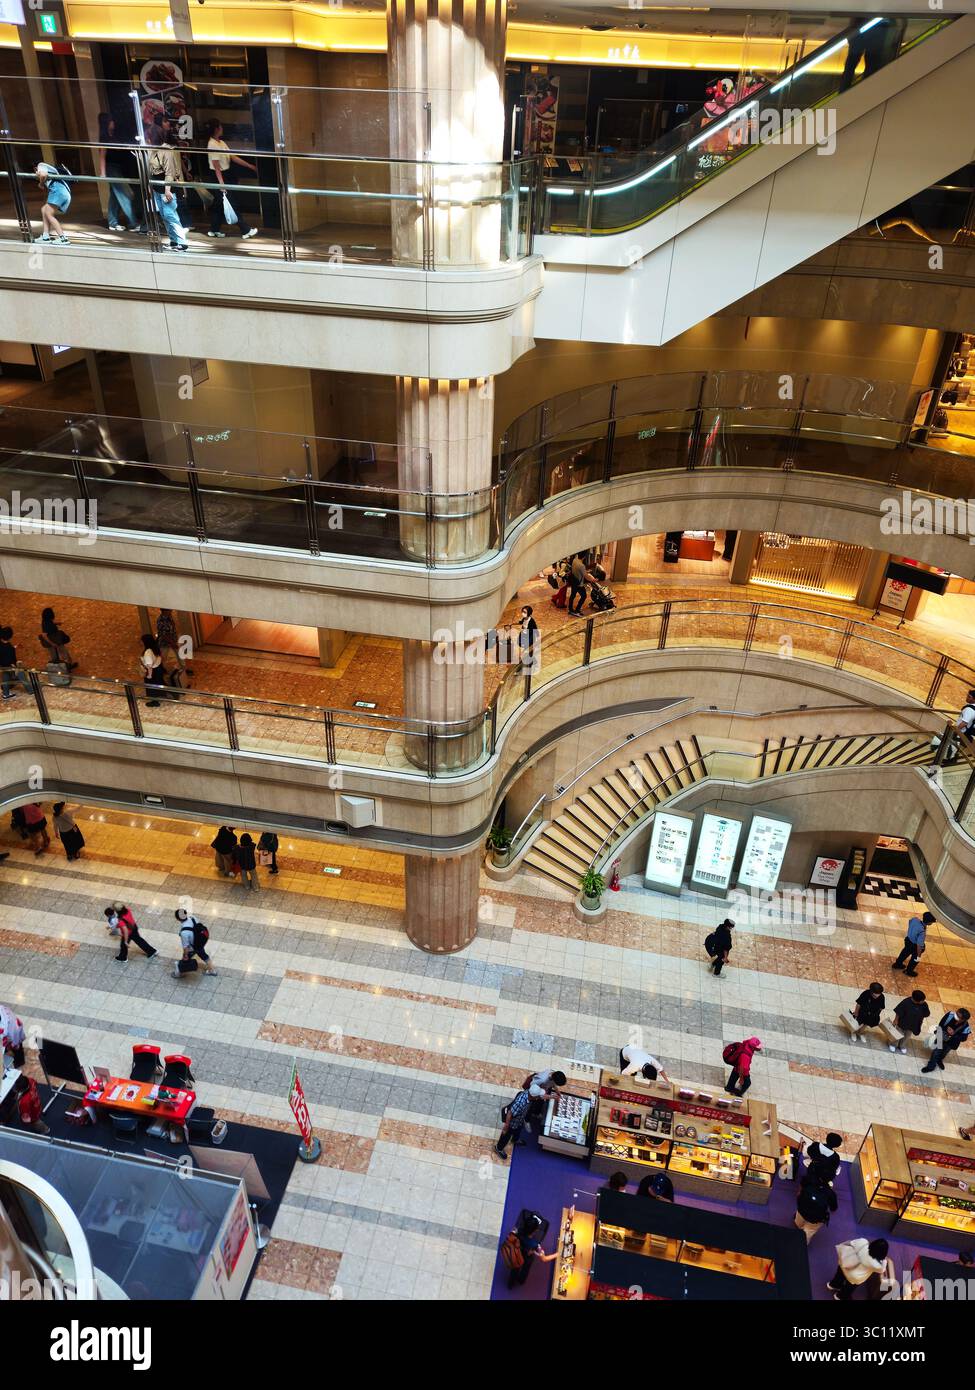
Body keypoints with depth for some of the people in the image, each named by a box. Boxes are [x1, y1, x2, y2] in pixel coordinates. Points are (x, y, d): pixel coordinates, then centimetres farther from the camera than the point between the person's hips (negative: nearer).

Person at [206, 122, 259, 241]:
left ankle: (214, 230, 21)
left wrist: (251, 166, 8)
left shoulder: (221, 142, 11)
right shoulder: (212, 144, -16)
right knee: (231, 204, -6)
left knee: (218, 204, 13)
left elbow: (233, 157, 11)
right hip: (219, 176, -9)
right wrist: (221, 183, -24)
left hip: (226, 175, 9)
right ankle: (245, 231, -5)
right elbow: (216, 166, -20)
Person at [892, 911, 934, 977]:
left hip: (908, 939, 6)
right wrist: (919, 956, -16)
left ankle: (897, 964, 57)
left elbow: (909, 923, 3)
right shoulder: (922, 932, -41)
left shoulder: (915, 919, -22)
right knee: (915, 958, 25)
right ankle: (909, 971, 50)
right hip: (914, 945, -6)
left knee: (906, 952, 34)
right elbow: (919, 945, -32)